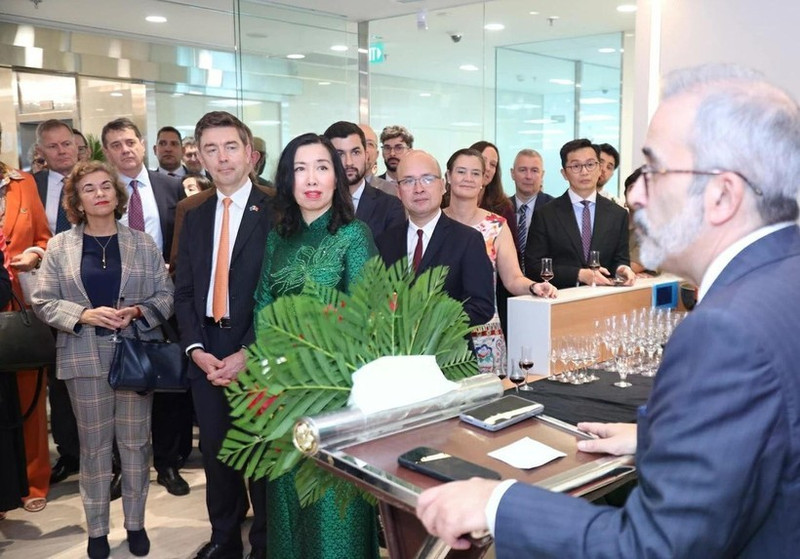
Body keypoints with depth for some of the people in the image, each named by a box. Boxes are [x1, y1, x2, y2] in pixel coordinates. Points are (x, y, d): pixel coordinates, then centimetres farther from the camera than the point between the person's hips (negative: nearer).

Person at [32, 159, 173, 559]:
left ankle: (135, 522, 24)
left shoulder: (143, 243, 4)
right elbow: (44, 302, 0)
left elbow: (167, 295, 3)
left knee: (135, 442, 8)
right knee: (94, 445, 9)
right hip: (85, 357, 0)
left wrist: (137, 311, -15)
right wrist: (84, 315, -15)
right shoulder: (59, 246, 2)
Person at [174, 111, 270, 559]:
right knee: (215, 448, 13)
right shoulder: (195, 215, 12)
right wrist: (196, 348, -3)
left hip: (256, 351, -5)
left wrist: (248, 353, -15)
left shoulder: (274, 211, -6)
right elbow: (184, 291, 10)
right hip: (205, 350, 5)